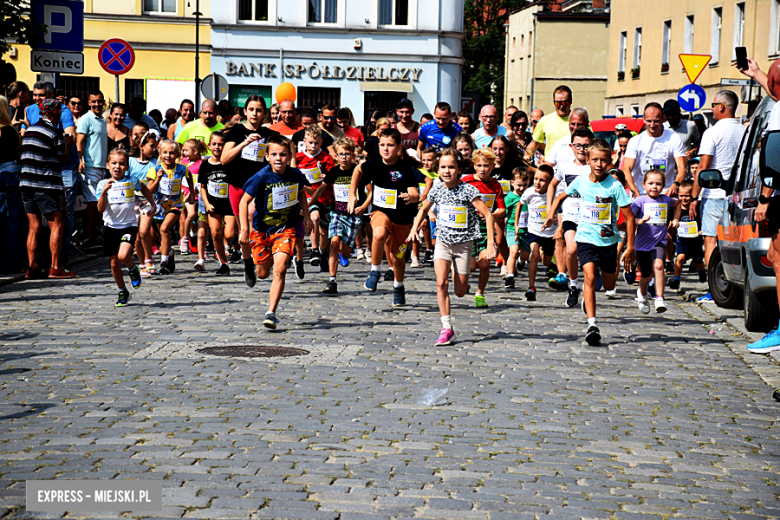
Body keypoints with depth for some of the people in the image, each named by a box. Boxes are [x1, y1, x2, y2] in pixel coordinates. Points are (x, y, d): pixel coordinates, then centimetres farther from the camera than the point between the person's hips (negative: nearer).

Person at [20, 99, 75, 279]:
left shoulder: (29, 130, 13)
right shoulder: (54, 132, -8)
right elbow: (62, 159, -2)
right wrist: (65, 144, 15)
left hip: (27, 183, 6)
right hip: (47, 186, -6)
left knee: (33, 226, 8)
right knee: (56, 226, 1)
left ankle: (32, 267, 4)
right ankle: (55, 268, -1)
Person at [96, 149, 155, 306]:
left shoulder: (131, 181, -3)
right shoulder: (103, 184, -4)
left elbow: (143, 188, 21)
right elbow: (101, 209, -12)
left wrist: (152, 203, 24)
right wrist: (104, 192, -25)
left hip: (129, 226, -2)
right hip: (110, 227, 2)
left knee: (123, 255, -26)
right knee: (114, 263, 8)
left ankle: (133, 269, 9)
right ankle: (122, 292, 27)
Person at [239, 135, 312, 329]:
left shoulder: (296, 175, -8)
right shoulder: (261, 177, -17)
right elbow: (244, 201, -13)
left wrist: (306, 216, 12)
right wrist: (244, 229, -19)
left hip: (285, 228, 0)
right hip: (262, 228, 0)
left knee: (280, 269, -20)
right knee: (263, 274, 12)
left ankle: (271, 313, -15)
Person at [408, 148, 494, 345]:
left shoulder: (468, 190, -15)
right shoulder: (437, 190, -2)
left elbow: (488, 215, -16)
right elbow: (423, 210, 18)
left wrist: (490, 244, -22)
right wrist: (414, 229, 5)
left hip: (464, 243, -2)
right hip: (443, 242, 2)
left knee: (460, 292, 4)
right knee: (441, 283, -18)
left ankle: (461, 277, 42)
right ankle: (446, 328, -12)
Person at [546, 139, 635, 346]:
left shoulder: (615, 186, -13)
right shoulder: (580, 182, -4)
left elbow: (629, 217, -9)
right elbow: (561, 197, 17)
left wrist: (630, 247, -11)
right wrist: (551, 214, 0)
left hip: (608, 240, 0)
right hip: (586, 238, 0)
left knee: (609, 286, 14)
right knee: (590, 277, -21)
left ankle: (587, 297, 49)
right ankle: (592, 324, -22)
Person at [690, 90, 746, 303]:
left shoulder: (713, 132, -8)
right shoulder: (746, 132, 9)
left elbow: (703, 168, -11)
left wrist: (694, 197, -6)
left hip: (715, 195, -5)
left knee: (711, 240, -2)